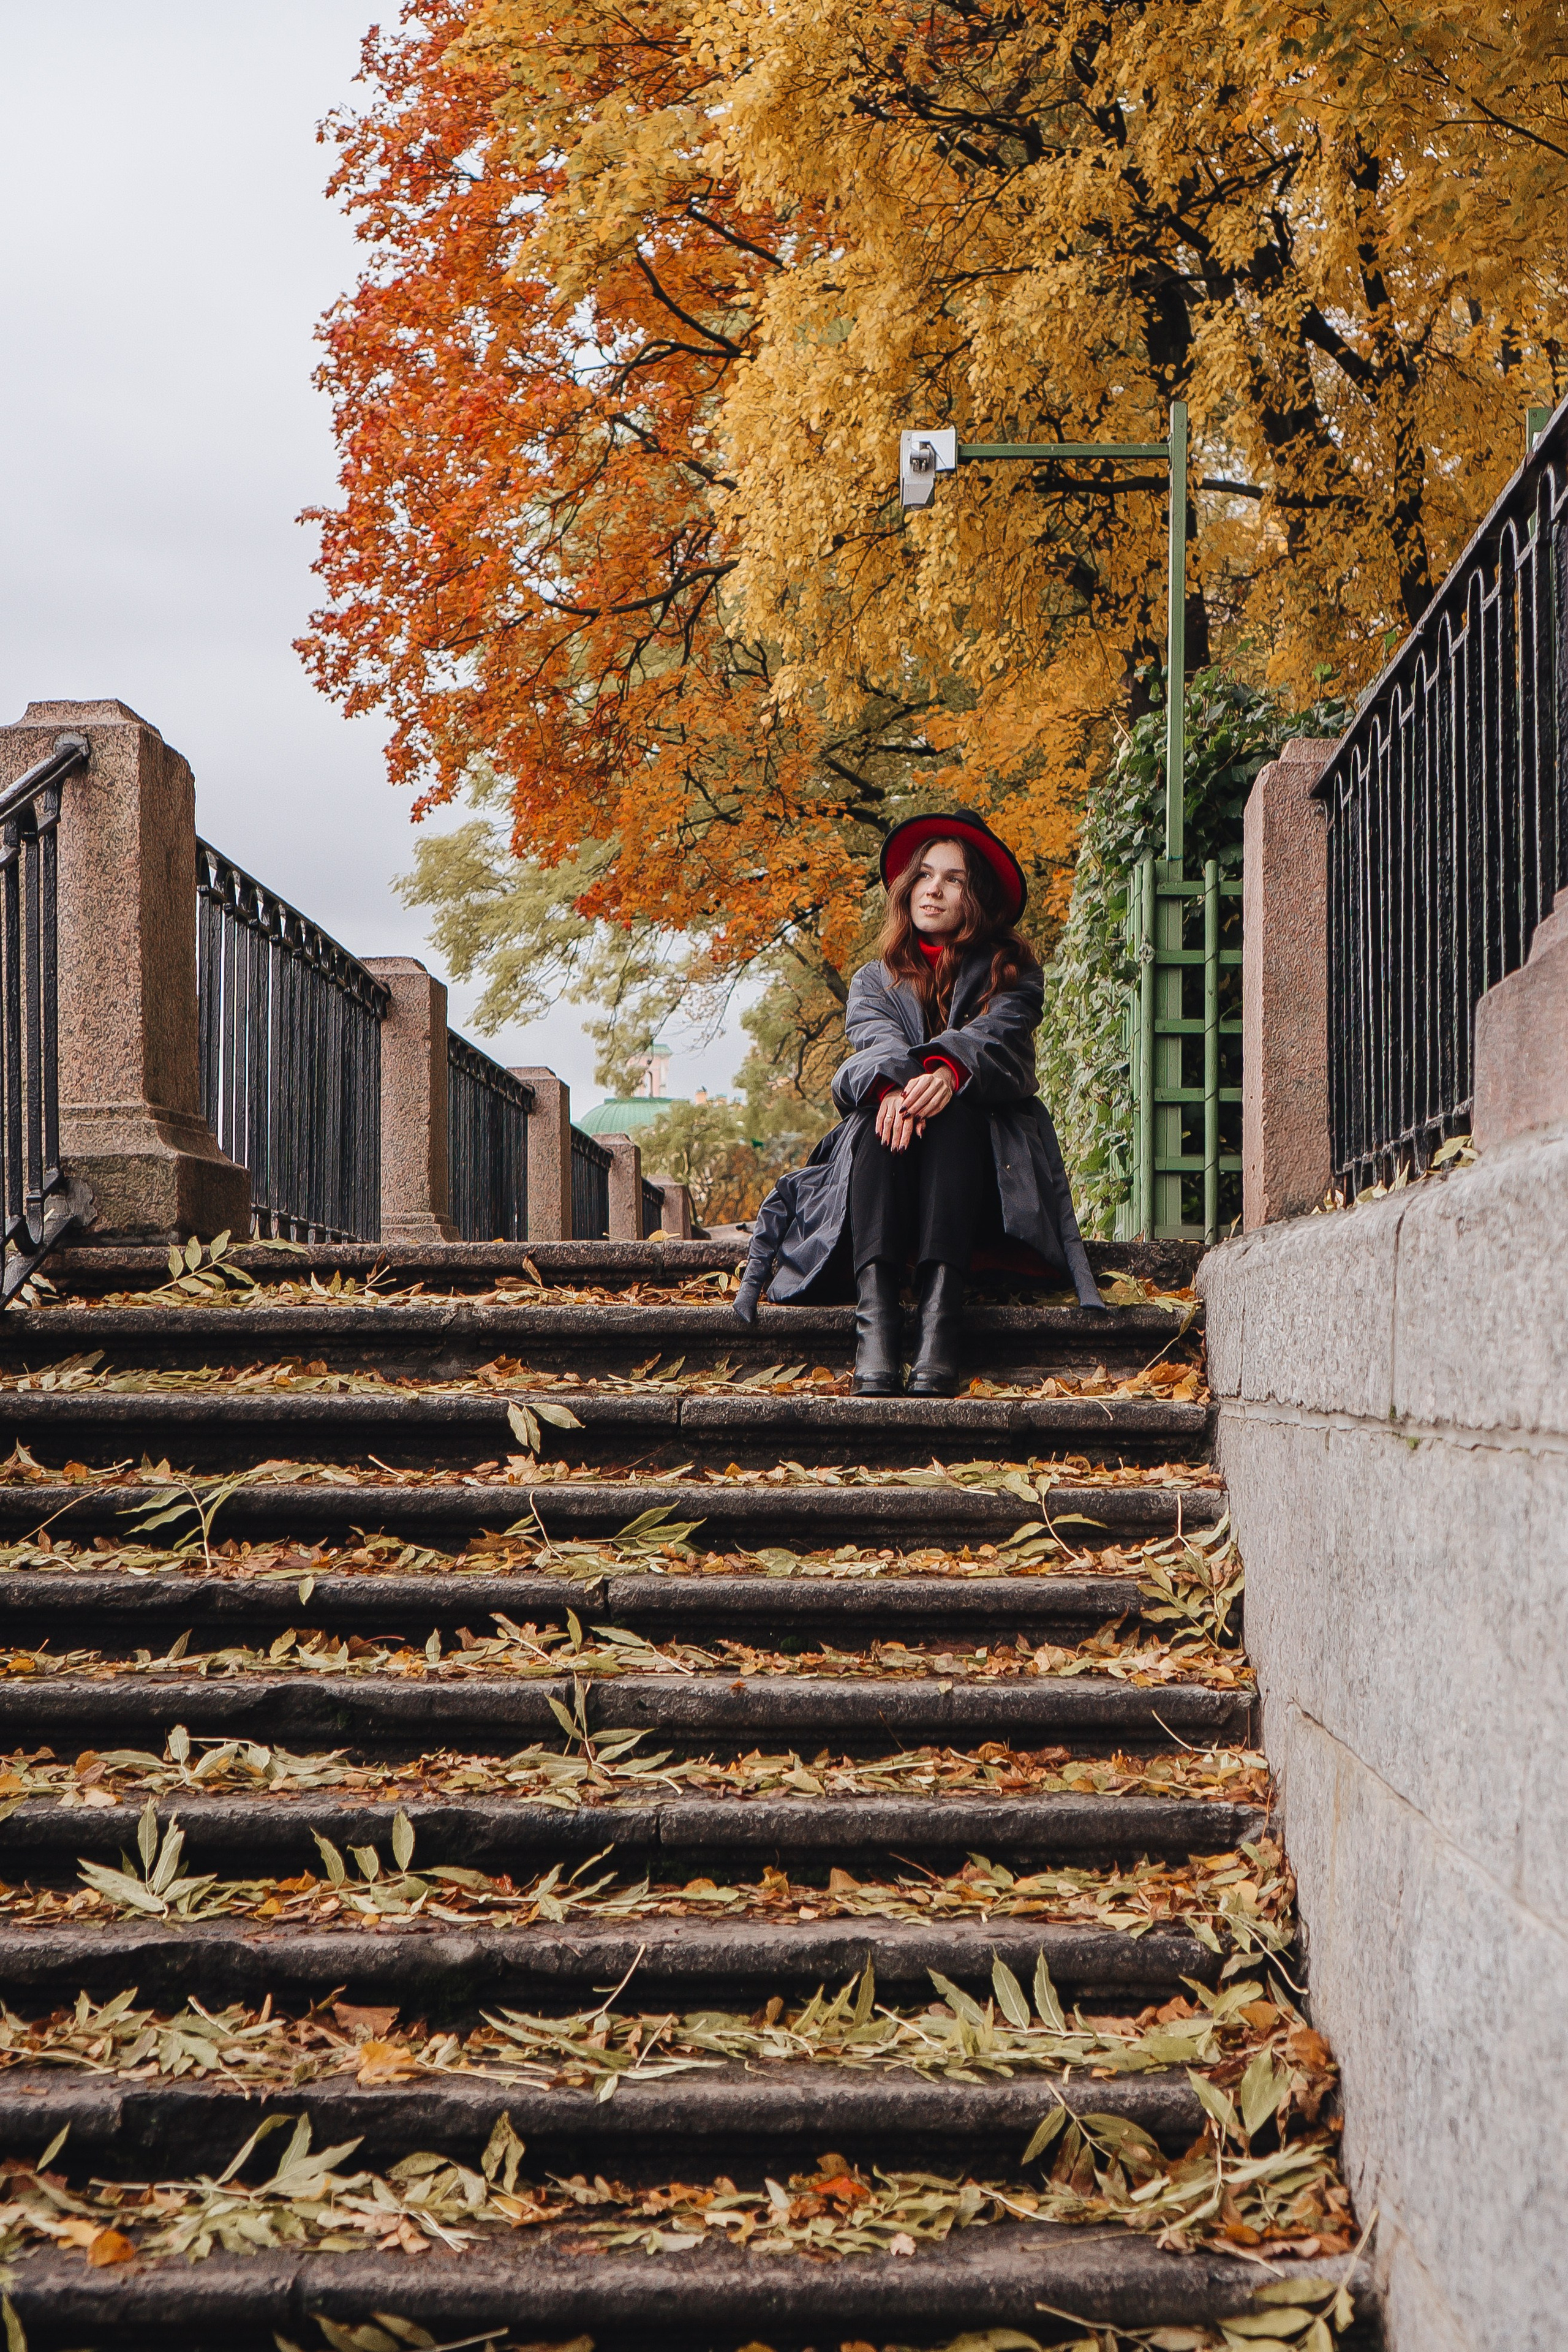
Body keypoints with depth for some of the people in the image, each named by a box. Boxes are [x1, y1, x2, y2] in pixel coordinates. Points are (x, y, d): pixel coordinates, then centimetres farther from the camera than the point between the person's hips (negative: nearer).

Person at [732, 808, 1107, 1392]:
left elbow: (993, 1036, -10)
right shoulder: (874, 981, 19)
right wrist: (894, 1083, -32)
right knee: (881, 1118, -33)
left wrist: (949, 1072, -36)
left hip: (984, 1153, -1)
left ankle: (939, 1323, -53)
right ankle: (875, 1324, -52)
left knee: (955, 1115, -34)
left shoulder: (1012, 974, 14)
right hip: (887, 1169, 1)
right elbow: (877, 1038, -5)